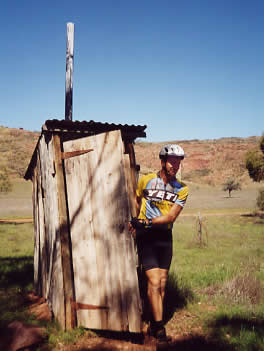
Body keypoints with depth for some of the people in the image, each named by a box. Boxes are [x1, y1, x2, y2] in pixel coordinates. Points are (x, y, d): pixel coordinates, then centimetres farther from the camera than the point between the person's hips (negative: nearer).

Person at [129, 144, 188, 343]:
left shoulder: (182, 189, -1)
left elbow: (170, 217, -10)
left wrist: (145, 222, -20)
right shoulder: (146, 180, -4)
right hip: (146, 236, -3)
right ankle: (159, 327, 2)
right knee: (154, 282, -8)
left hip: (165, 236, 3)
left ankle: (154, 325, 22)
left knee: (162, 283, 8)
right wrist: (136, 223, 20)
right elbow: (137, 202, 15)